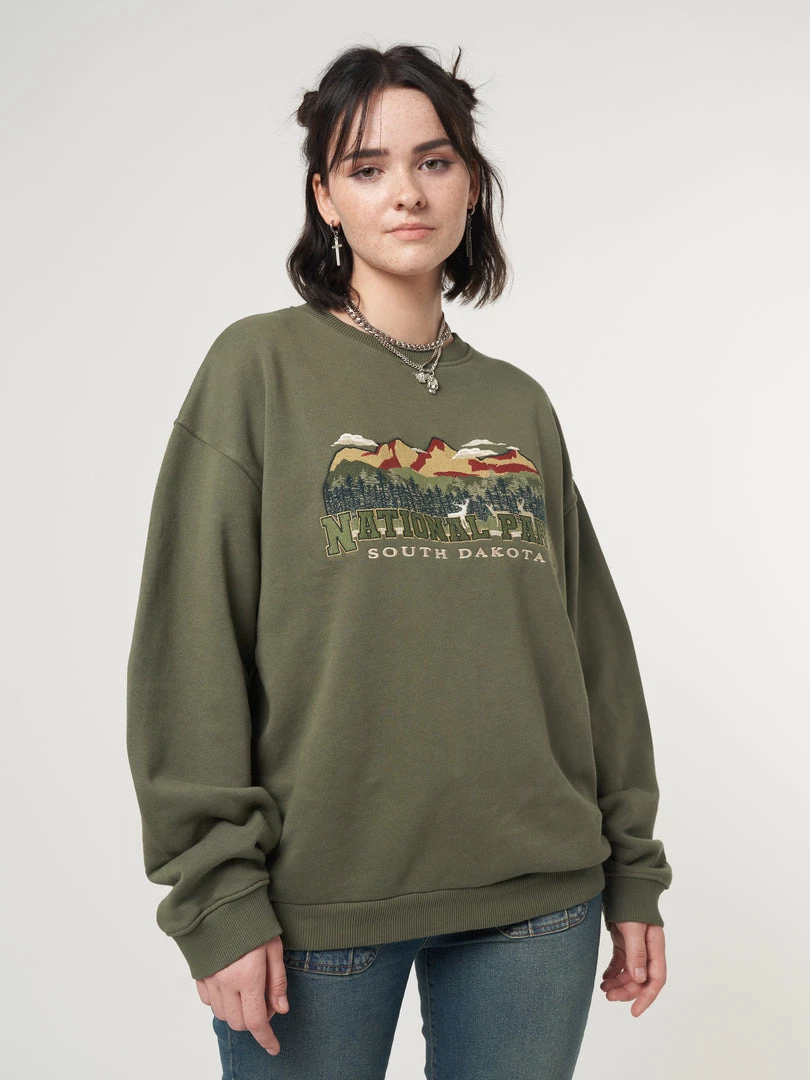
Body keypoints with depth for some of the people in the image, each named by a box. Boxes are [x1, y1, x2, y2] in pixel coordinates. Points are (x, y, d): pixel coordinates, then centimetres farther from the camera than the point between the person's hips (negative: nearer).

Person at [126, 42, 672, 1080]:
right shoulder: (260, 367, -2)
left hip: (536, 896, 4)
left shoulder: (520, 406, 9)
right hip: (318, 897, -3)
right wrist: (218, 892, -12)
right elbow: (190, 645, -7)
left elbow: (594, 647, 11)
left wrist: (634, 868, 9)